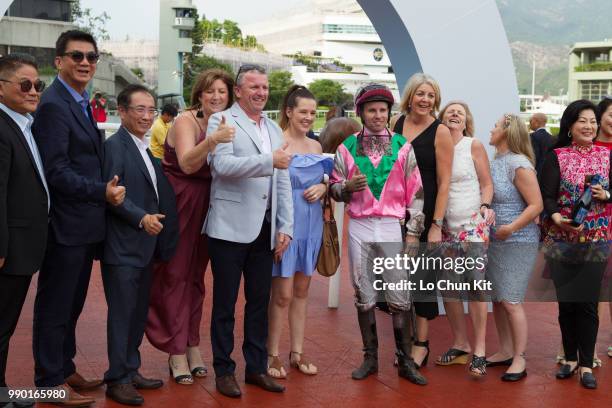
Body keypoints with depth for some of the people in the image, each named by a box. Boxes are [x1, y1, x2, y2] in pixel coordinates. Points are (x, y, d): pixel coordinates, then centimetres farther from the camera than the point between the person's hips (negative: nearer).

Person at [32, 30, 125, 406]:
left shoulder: (83, 104, 14)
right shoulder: (53, 105, -15)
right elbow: (56, 170, -22)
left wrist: (106, 192, 9)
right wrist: (103, 191, -21)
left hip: (85, 224, 9)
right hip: (65, 225, -9)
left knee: (72, 303, 20)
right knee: (55, 306, 3)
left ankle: (64, 368, 33)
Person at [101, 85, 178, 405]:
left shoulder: (144, 149, 16)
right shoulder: (114, 145, -11)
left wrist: (153, 220, 11)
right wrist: (141, 218, -24)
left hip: (144, 245, 9)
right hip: (122, 246, -9)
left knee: (139, 311, 14)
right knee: (122, 313, -3)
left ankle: (131, 371, 25)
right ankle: (117, 380, 6)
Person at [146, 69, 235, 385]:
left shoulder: (225, 126, 6)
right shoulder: (186, 121, -12)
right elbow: (187, 163, -27)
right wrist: (211, 141, -41)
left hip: (206, 208, 6)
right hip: (179, 206, -6)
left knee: (195, 275, 11)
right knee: (175, 275, 0)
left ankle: (192, 344, 20)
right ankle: (177, 352, 5)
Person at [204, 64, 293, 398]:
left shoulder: (274, 130, 16)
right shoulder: (221, 121, -2)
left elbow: (283, 183, 14)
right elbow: (222, 164, -19)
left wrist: (285, 227, 7)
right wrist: (269, 161, -25)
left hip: (265, 229, 6)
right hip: (231, 228, -5)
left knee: (260, 301, 12)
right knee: (225, 302, 4)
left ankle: (256, 367, 23)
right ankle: (224, 370, 16)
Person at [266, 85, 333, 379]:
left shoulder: (315, 146, 11)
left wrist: (322, 188, -4)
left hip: (311, 225, 6)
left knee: (301, 292, 13)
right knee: (282, 294, -2)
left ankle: (297, 352, 23)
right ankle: (272, 354, 12)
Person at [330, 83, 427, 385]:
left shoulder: (403, 147, 5)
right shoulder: (347, 147, 6)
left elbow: (415, 193, 3)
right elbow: (335, 189, 9)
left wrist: (413, 232, -2)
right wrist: (349, 186, -14)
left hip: (392, 227, -1)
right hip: (359, 228, 1)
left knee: (399, 297, -1)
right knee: (364, 296, 8)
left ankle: (405, 360, 9)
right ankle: (370, 358, 20)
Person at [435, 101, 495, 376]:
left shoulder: (474, 145, 1)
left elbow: (487, 183, 1)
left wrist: (485, 206, -17)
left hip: (473, 224, -4)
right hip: (445, 226, 4)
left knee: (475, 284, -10)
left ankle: (479, 350, -5)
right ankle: (460, 344, 20)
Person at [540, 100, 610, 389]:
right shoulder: (556, 157, 0)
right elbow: (547, 196, -7)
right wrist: (558, 218, -25)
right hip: (562, 241, -1)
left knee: (588, 304, -2)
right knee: (566, 302, 7)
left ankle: (586, 364, 9)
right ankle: (570, 358, 23)